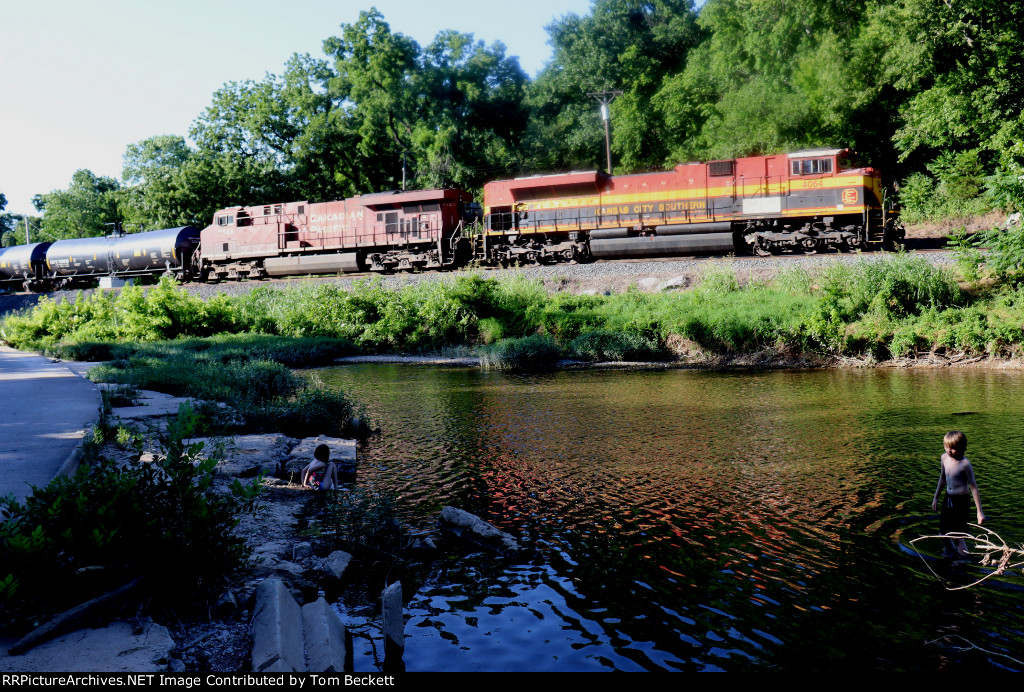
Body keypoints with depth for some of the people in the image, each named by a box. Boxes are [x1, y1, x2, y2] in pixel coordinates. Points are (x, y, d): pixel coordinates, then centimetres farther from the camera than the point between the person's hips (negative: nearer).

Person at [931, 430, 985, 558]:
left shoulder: (965, 464, -21)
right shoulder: (944, 458, -2)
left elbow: (973, 488, -15)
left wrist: (979, 512, -13)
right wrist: (936, 497, 23)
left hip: (961, 501, -6)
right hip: (948, 499, 6)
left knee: (957, 537, -4)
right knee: (943, 532, 15)